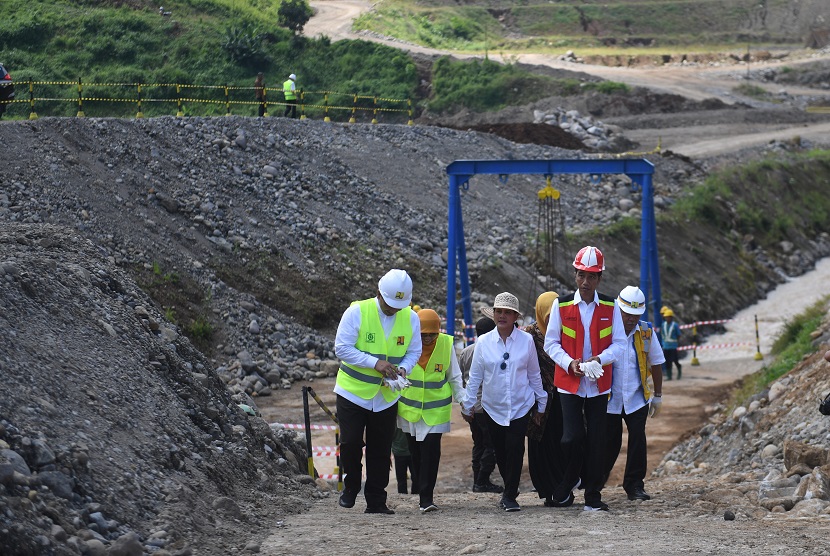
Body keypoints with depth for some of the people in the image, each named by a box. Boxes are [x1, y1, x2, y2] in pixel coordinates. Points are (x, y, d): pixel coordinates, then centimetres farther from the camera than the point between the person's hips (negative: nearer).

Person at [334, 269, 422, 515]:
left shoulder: (411, 318, -1)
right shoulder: (357, 312, -14)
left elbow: (414, 352, 7)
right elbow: (342, 348, -16)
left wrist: (401, 369, -15)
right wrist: (375, 363, -25)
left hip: (386, 397, 3)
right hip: (353, 392, -3)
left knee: (381, 451, 6)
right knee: (351, 443, -8)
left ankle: (376, 501, 14)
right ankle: (351, 486, 18)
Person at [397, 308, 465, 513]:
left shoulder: (446, 344, -5)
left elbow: (454, 377, 7)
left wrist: (463, 400, 0)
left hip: (436, 410, -1)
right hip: (409, 408, 1)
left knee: (431, 452, -12)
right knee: (415, 452, 8)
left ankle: (426, 498, -10)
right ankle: (424, 492, 27)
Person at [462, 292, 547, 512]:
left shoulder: (526, 341, -2)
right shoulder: (483, 342, -1)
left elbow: (534, 374, 7)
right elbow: (475, 376, 7)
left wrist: (541, 403, 12)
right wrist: (468, 405, 9)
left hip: (520, 406, -1)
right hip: (493, 407, 2)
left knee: (515, 449, -11)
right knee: (500, 451, 7)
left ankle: (510, 496, -4)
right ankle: (510, 490, 26)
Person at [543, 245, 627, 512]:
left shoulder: (610, 306, 2)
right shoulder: (561, 305, -1)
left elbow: (619, 343, 1)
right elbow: (551, 343, 0)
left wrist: (599, 359, -18)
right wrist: (570, 363, -16)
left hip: (599, 384, 1)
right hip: (569, 382, -1)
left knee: (596, 440, 2)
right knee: (572, 438, -10)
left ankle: (593, 496, 9)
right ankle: (566, 487, 14)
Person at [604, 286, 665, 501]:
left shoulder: (646, 332, 0)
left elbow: (656, 363, 11)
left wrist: (658, 395, 12)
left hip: (637, 399, 2)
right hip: (610, 399, -2)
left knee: (638, 439, -5)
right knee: (610, 442, 4)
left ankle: (635, 484, 4)